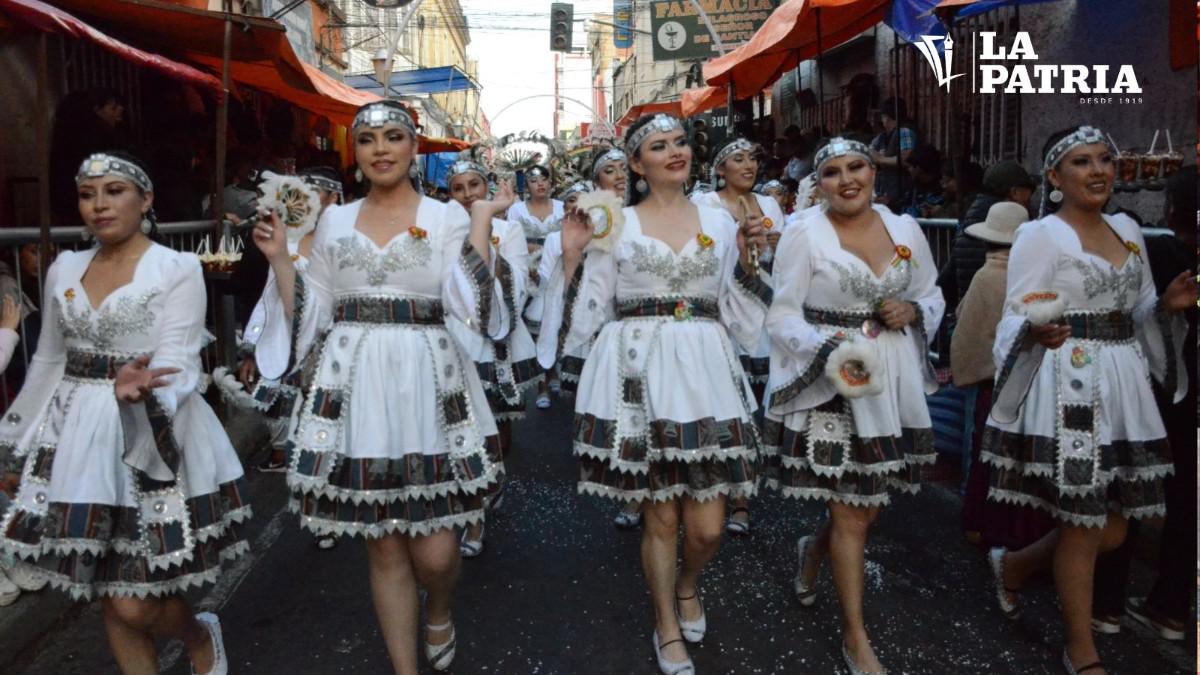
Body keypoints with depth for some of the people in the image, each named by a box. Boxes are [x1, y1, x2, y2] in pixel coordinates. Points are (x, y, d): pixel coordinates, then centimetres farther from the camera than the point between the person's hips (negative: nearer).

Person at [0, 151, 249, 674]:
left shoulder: (178, 269, -6)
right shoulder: (64, 269, 9)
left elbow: (177, 362, -15)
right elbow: (47, 362, 16)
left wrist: (136, 389, -37)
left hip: (151, 436, -5)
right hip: (74, 437, 5)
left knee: (134, 605, -3)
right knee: (112, 602, 10)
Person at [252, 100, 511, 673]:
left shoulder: (447, 217, 4)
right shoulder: (334, 222, 12)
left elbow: (470, 306, -9)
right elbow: (312, 314, 13)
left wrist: (481, 223, -9)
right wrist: (279, 259, 5)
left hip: (425, 388, -2)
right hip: (354, 391, 2)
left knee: (434, 551, -2)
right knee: (382, 546, 8)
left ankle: (437, 613, 34)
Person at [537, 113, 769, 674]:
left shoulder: (718, 222, 12)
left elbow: (734, 312, 15)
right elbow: (588, 310, 2)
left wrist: (745, 261, 2)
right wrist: (573, 254, -8)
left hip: (704, 374, 2)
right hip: (639, 375, -2)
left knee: (707, 526, 1)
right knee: (660, 517, 6)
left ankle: (687, 585, 37)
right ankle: (667, 629, 29)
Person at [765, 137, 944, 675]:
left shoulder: (905, 228, 6)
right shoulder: (805, 233, -7)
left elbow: (932, 297, 16)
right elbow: (782, 315, -9)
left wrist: (912, 311, -7)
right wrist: (829, 350, -25)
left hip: (893, 381, 5)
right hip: (831, 382, -5)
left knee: (871, 505, 14)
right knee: (851, 513, 1)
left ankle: (814, 549, 48)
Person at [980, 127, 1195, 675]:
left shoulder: (1128, 230, 14)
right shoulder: (1039, 235, -8)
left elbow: (1139, 314, 20)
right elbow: (1018, 319, -11)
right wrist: (1038, 331, -33)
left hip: (1123, 388, 7)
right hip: (1068, 390, -7)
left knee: (1113, 528, 11)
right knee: (1083, 526, 1)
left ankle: (1013, 565, 37)